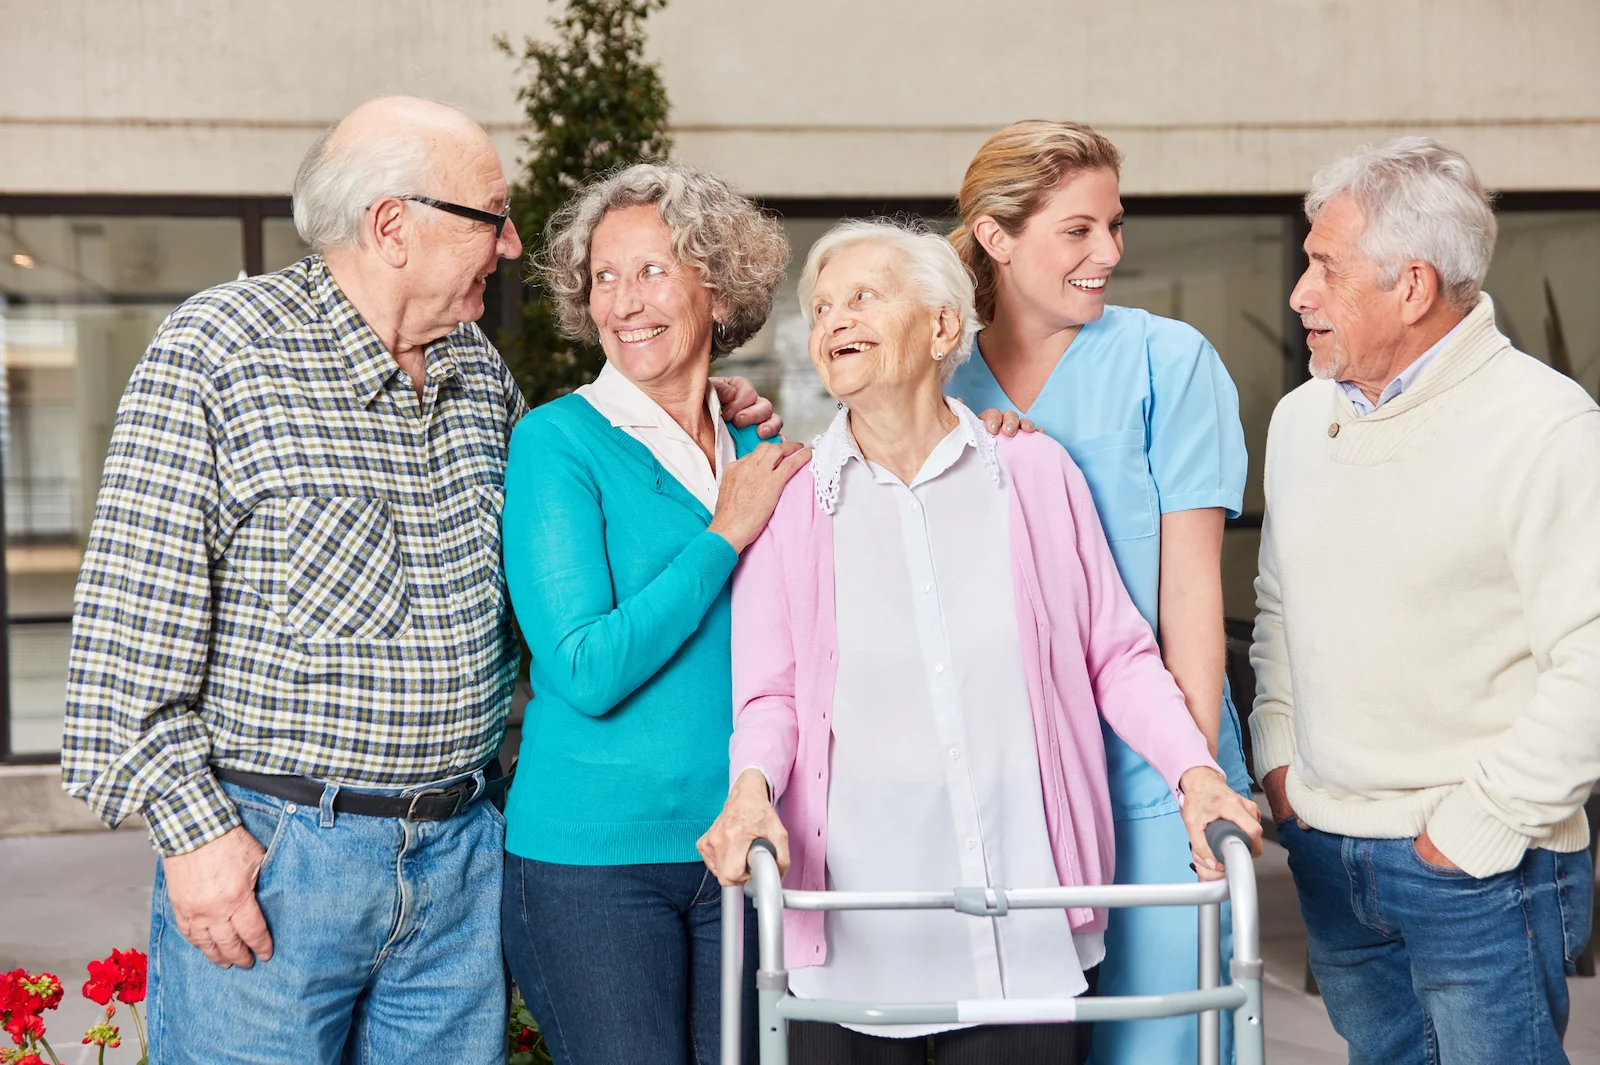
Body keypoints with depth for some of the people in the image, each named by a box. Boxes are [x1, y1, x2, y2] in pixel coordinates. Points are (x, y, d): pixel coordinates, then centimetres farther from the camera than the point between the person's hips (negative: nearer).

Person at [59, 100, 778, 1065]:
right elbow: (134, 616, -11)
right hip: (267, 851, -5)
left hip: (459, 857, 6)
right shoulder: (216, 353, -9)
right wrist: (193, 826, -15)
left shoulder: (481, 370, 10)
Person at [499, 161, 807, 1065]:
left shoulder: (760, 456, 7)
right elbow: (586, 671, -18)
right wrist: (727, 534, -14)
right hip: (591, 855, -5)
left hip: (739, 852, 5)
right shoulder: (559, 441, -8)